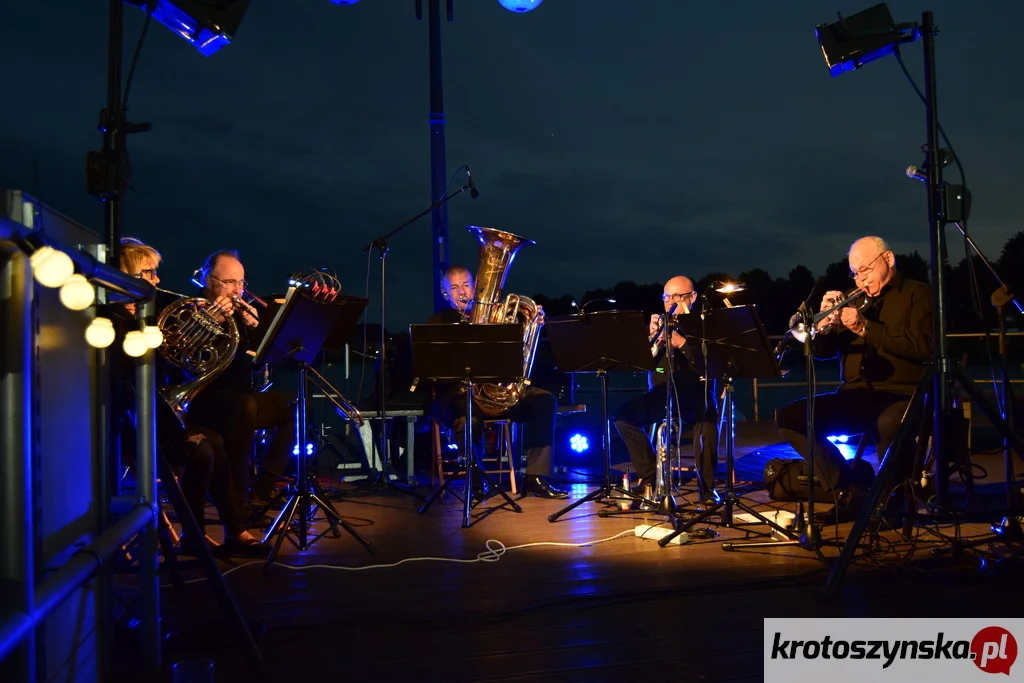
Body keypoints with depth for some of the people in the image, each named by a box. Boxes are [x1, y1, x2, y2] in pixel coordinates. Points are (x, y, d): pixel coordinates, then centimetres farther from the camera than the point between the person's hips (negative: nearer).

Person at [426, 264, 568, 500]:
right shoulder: (437, 324, 9)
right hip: (455, 394, -4)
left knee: (545, 400, -17)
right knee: (469, 418, -39)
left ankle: (535, 478, -16)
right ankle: (476, 482, -12)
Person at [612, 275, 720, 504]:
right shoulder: (657, 325, 14)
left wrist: (682, 343, -24)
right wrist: (651, 336, -13)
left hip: (695, 393, -4)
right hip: (661, 393, 4)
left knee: (706, 417, -37)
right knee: (623, 415, -20)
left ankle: (706, 486, -21)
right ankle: (650, 475, -6)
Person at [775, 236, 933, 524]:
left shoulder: (916, 293, 7)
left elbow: (924, 346, -11)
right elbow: (822, 351, 15)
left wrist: (865, 328, -16)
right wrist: (825, 322, -6)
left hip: (900, 395, -5)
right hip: (855, 397, 6)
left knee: (891, 424, -40)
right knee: (790, 417, -14)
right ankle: (851, 494, -9)